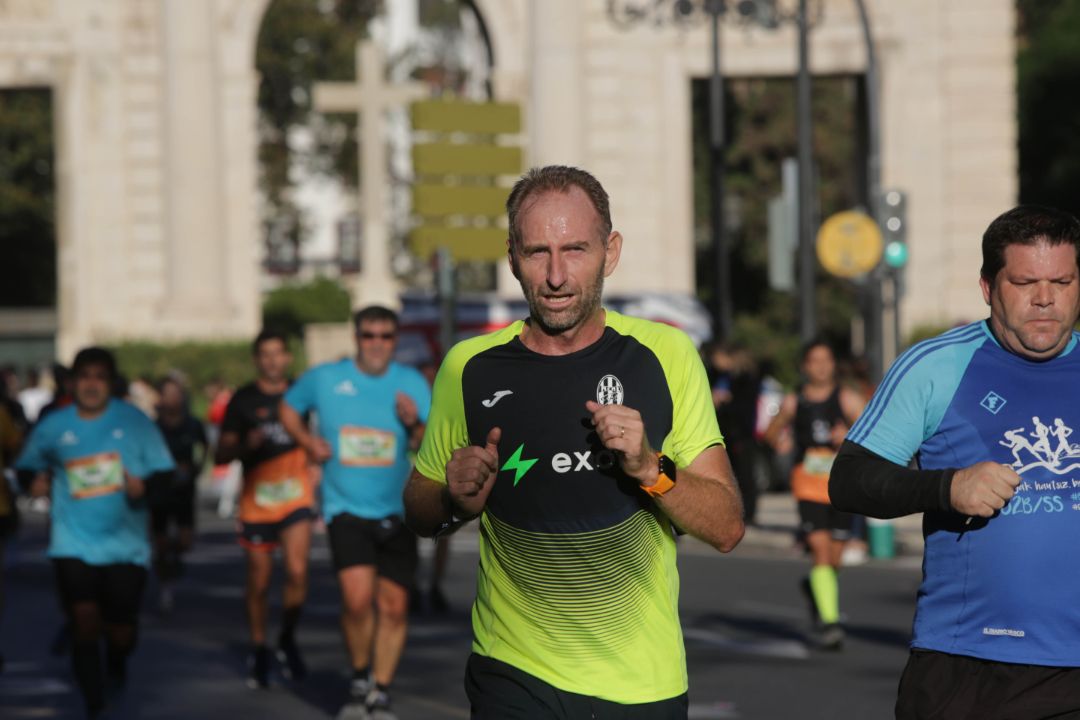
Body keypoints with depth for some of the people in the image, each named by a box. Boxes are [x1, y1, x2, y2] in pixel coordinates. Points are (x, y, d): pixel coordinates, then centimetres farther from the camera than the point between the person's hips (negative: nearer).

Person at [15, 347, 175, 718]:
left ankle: (117, 661, 42)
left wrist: (143, 485, -17)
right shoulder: (52, 427, 2)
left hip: (125, 544, 0)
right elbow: (27, 467, 14)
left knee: (121, 628, 3)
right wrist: (37, 481, -8)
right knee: (84, 618, -17)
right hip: (73, 544, 0)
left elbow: (164, 472, 3)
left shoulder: (135, 422, 0)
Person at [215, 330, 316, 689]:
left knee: (297, 571, -18)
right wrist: (247, 445, -19)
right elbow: (221, 455, -2)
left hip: (295, 497, 0)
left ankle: (288, 639, 4)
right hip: (257, 499, 0)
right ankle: (259, 652, 23)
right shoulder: (244, 400, 1)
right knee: (259, 582, 6)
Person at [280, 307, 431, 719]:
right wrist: (307, 439, 0)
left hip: (397, 511, 2)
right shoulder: (324, 378, 1)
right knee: (358, 599, -18)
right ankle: (359, 679, 7)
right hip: (346, 509, -2)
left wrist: (414, 426, -23)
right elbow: (289, 407, 18)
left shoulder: (413, 384, 2)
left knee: (394, 605, 2)